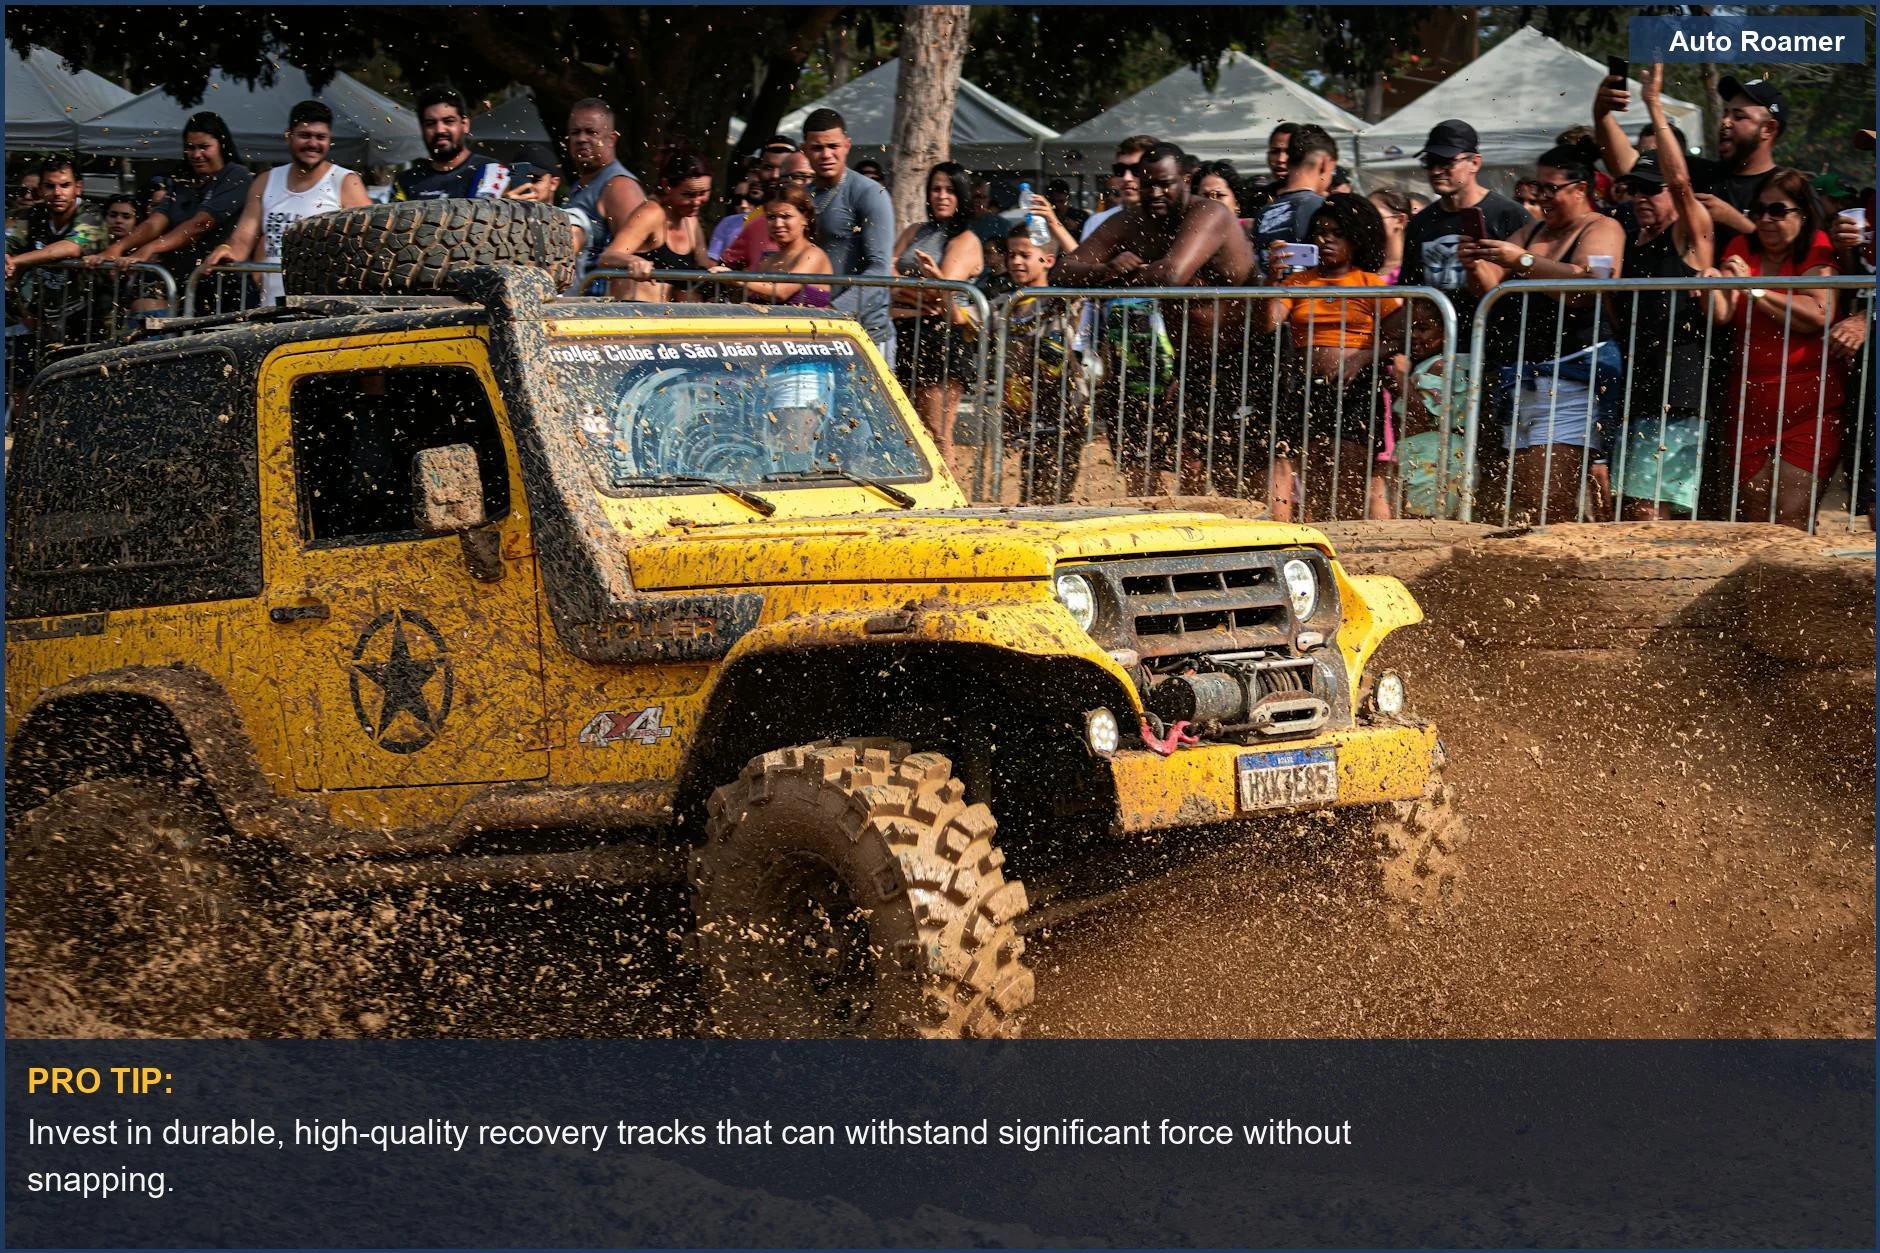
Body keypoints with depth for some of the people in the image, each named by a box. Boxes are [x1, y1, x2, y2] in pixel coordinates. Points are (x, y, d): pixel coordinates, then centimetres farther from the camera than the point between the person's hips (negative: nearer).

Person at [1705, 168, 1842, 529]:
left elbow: (1818, 314, -19)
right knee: (1751, 521, 8)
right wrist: (1712, 288, -25)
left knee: (1790, 522, -8)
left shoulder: (1816, 250, -3)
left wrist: (1756, 290, -16)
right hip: (1751, 403, 5)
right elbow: (1723, 314, -4)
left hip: (1807, 407, -4)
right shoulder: (1742, 249, 10)